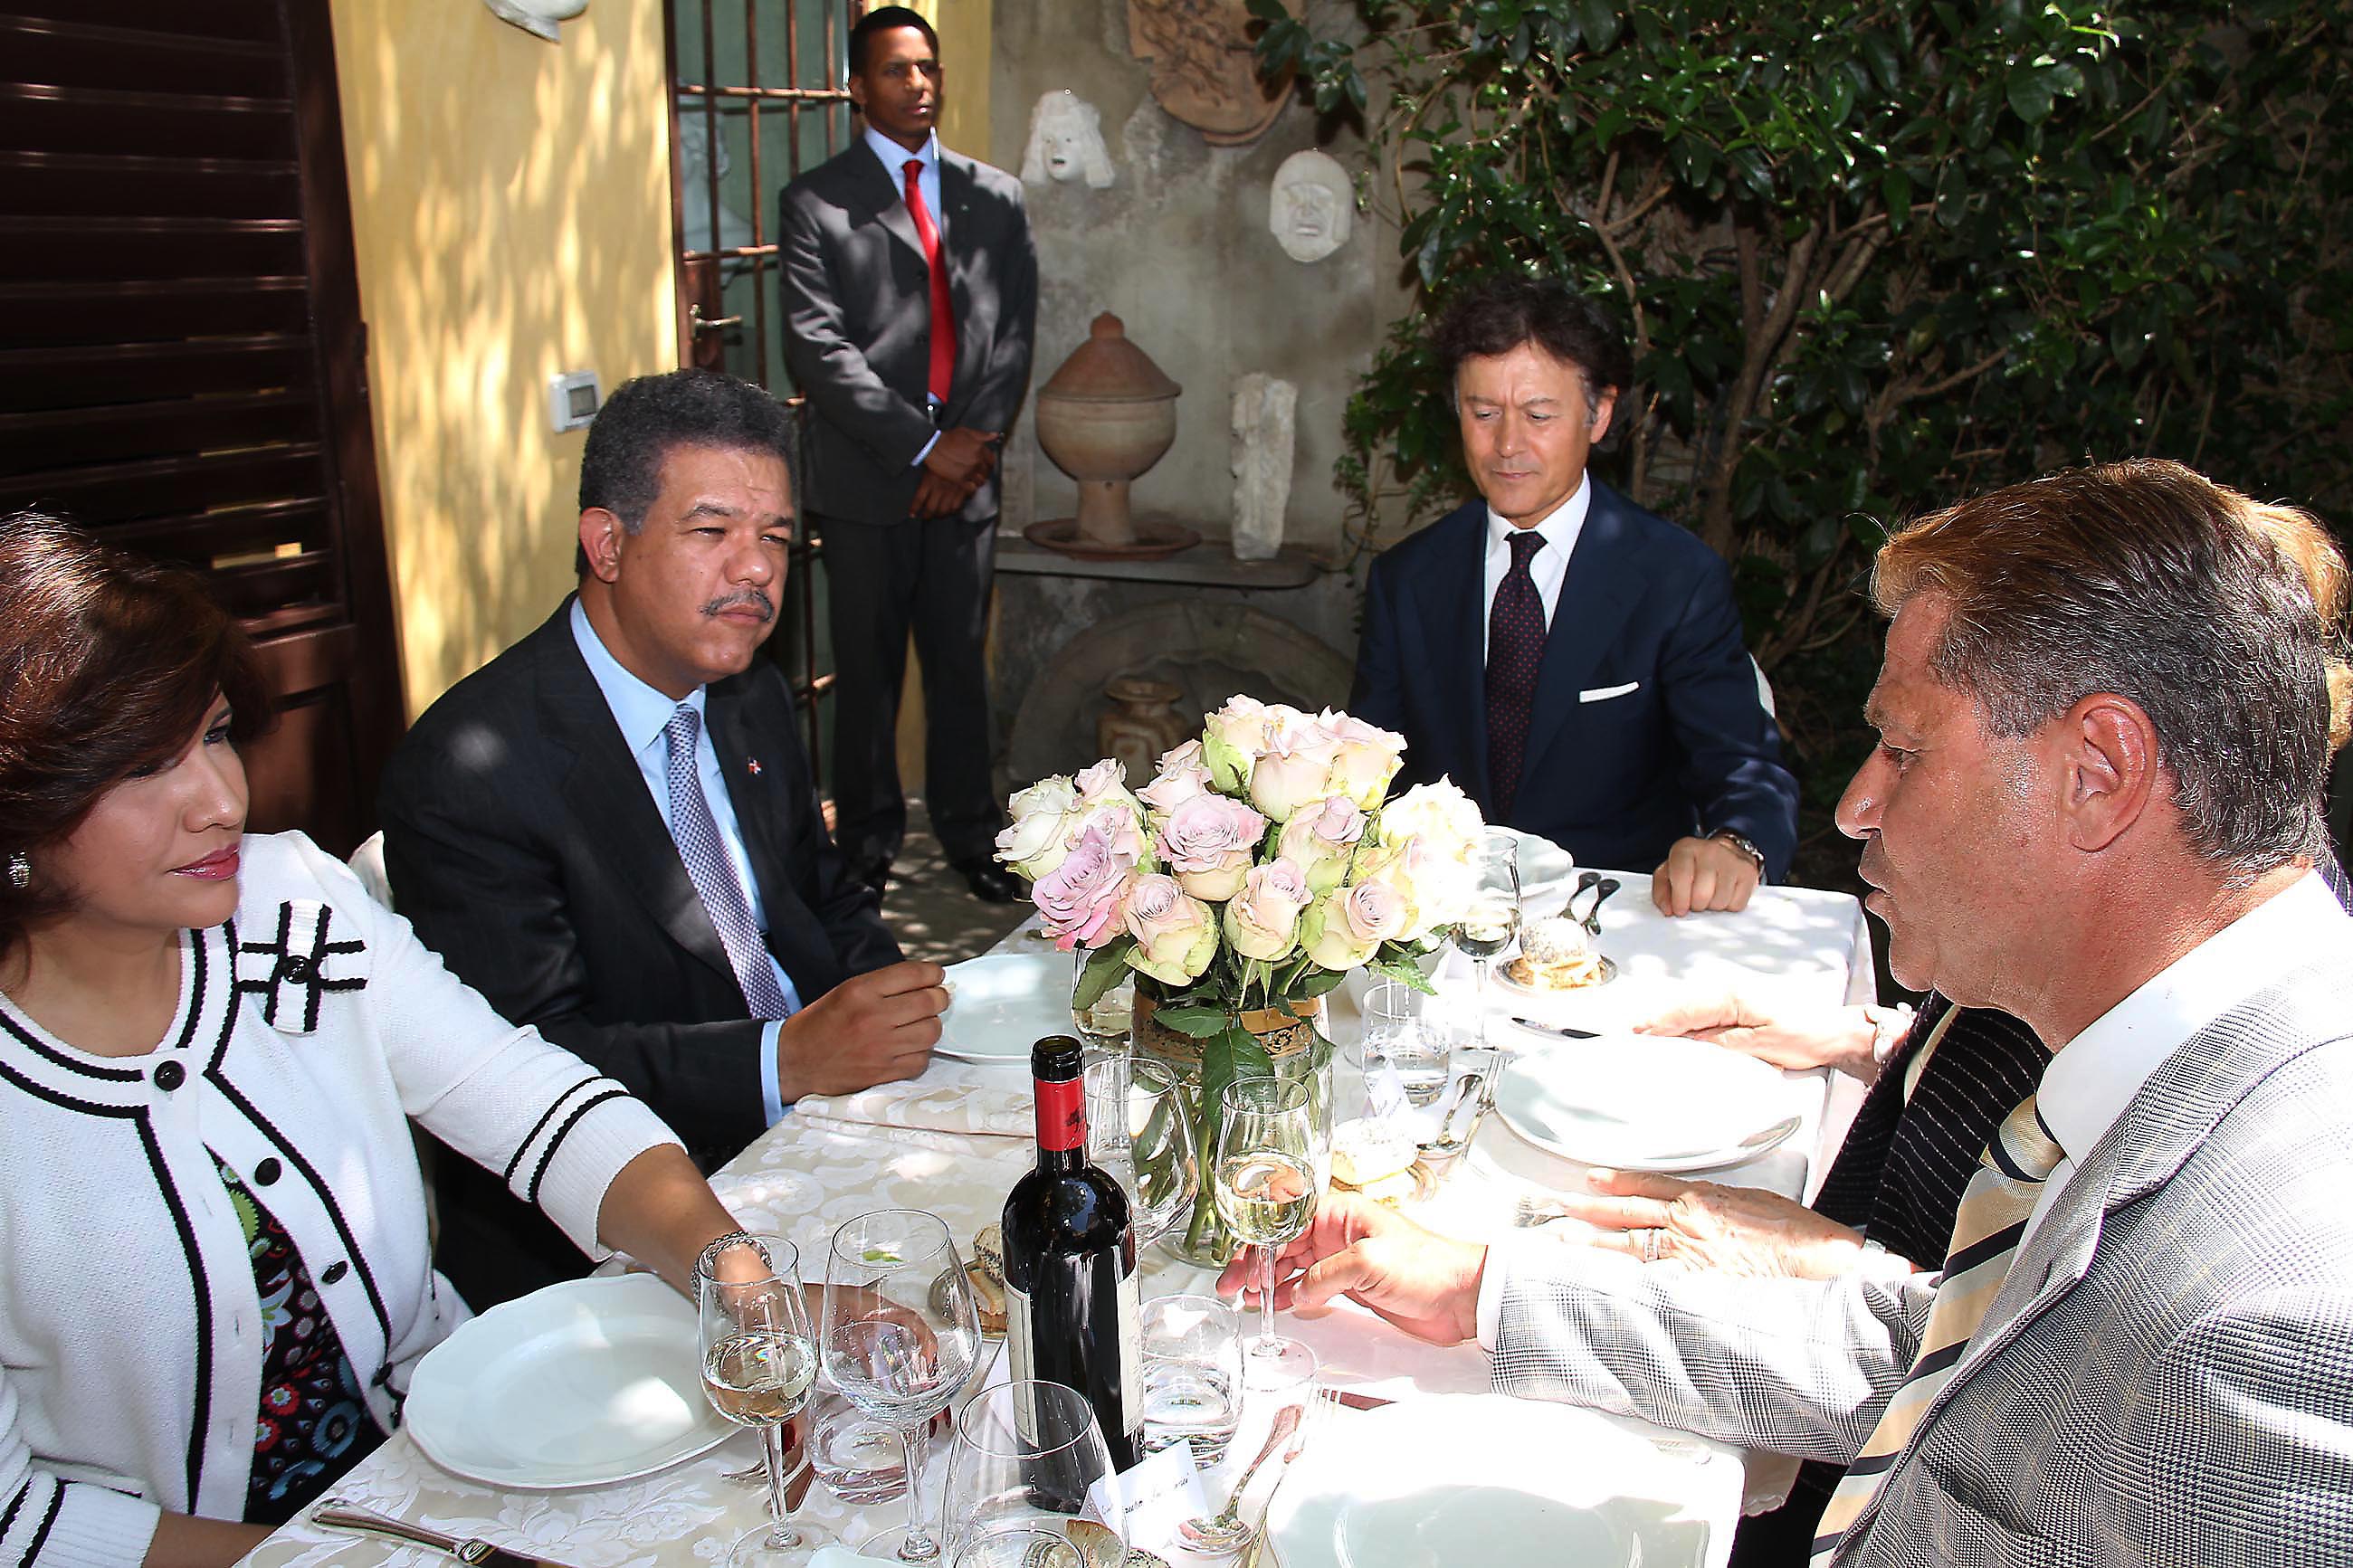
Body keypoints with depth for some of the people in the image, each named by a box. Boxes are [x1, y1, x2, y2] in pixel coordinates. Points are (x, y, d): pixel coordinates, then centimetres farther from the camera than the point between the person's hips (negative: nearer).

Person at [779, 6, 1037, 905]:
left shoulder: (994, 197, 13)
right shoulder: (816, 201, 1)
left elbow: (1014, 333, 9)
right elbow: (817, 347, -8)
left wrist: (975, 444, -6)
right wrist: (924, 446, -13)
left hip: (965, 476, 3)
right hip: (866, 482, -3)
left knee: (962, 664, 9)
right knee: (867, 672, 5)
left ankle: (971, 837, 21)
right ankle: (868, 846, 18)